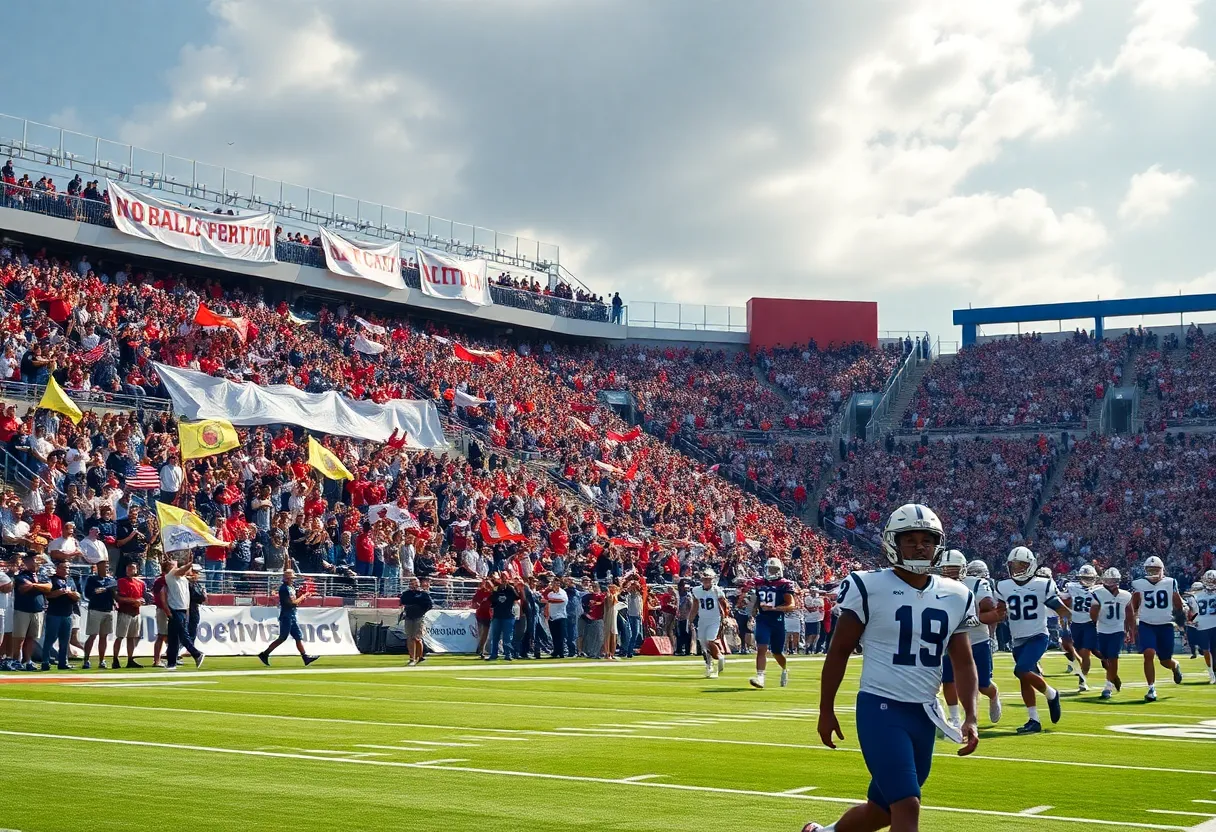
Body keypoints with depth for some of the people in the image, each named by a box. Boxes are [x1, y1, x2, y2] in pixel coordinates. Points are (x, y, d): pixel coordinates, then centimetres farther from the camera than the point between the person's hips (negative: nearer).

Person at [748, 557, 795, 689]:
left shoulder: (784, 585, -6)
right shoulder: (759, 583, 7)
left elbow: (791, 605, -15)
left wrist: (773, 608, -25)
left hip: (778, 621, -2)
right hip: (762, 620, 2)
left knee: (777, 652, 12)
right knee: (762, 648, -15)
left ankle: (784, 670, 42)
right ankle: (760, 677, -21)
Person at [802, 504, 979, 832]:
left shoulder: (955, 597, 5)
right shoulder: (870, 588, -10)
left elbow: (963, 662, 11)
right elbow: (839, 651, -2)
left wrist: (971, 717, -1)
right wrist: (826, 710, 1)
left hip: (925, 714, 6)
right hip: (881, 708, -6)